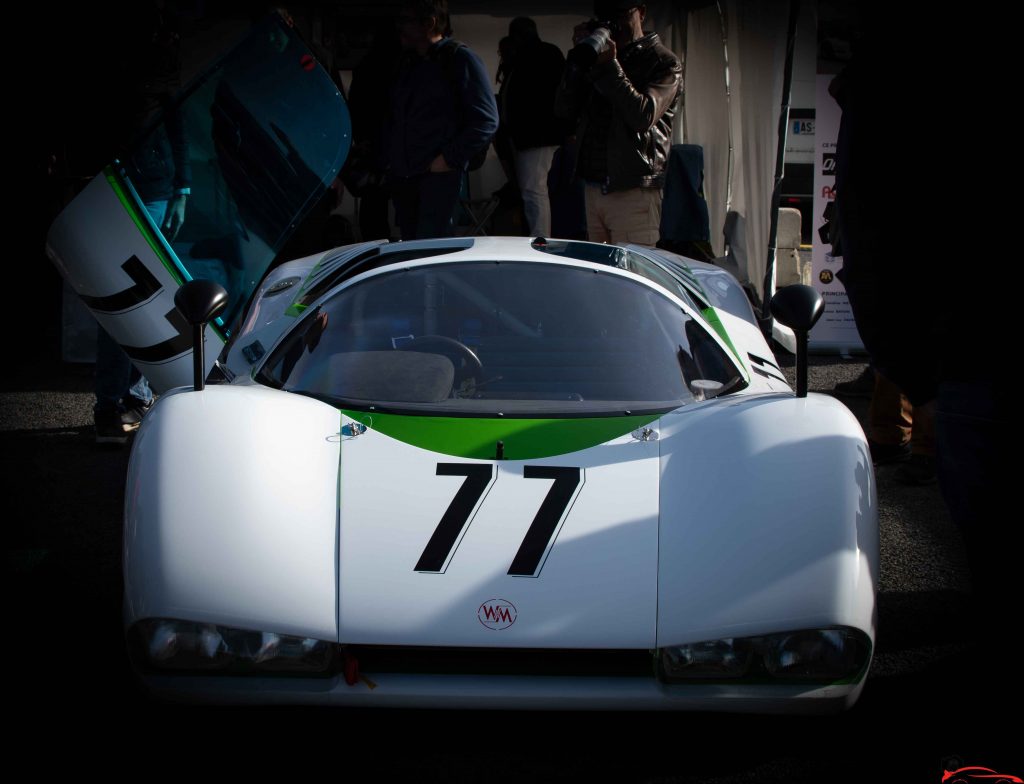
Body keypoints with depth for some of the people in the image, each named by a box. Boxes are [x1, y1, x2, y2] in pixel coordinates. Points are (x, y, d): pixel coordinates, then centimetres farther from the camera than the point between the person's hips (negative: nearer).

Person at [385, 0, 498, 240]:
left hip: (438, 174, -7)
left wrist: (449, 159, -13)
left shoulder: (459, 59, -4)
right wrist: (391, 158, 11)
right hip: (401, 175, 7)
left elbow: (486, 121, -10)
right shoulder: (407, 63, 17)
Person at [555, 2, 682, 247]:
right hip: (593, 188, 6)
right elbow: (564, 109, 7)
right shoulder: (599, 57, 17)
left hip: (633, 193, -6)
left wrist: (609, 67, -17)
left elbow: (643, 116, -16)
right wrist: (579, 56, -2)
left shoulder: (664, 63, 0)